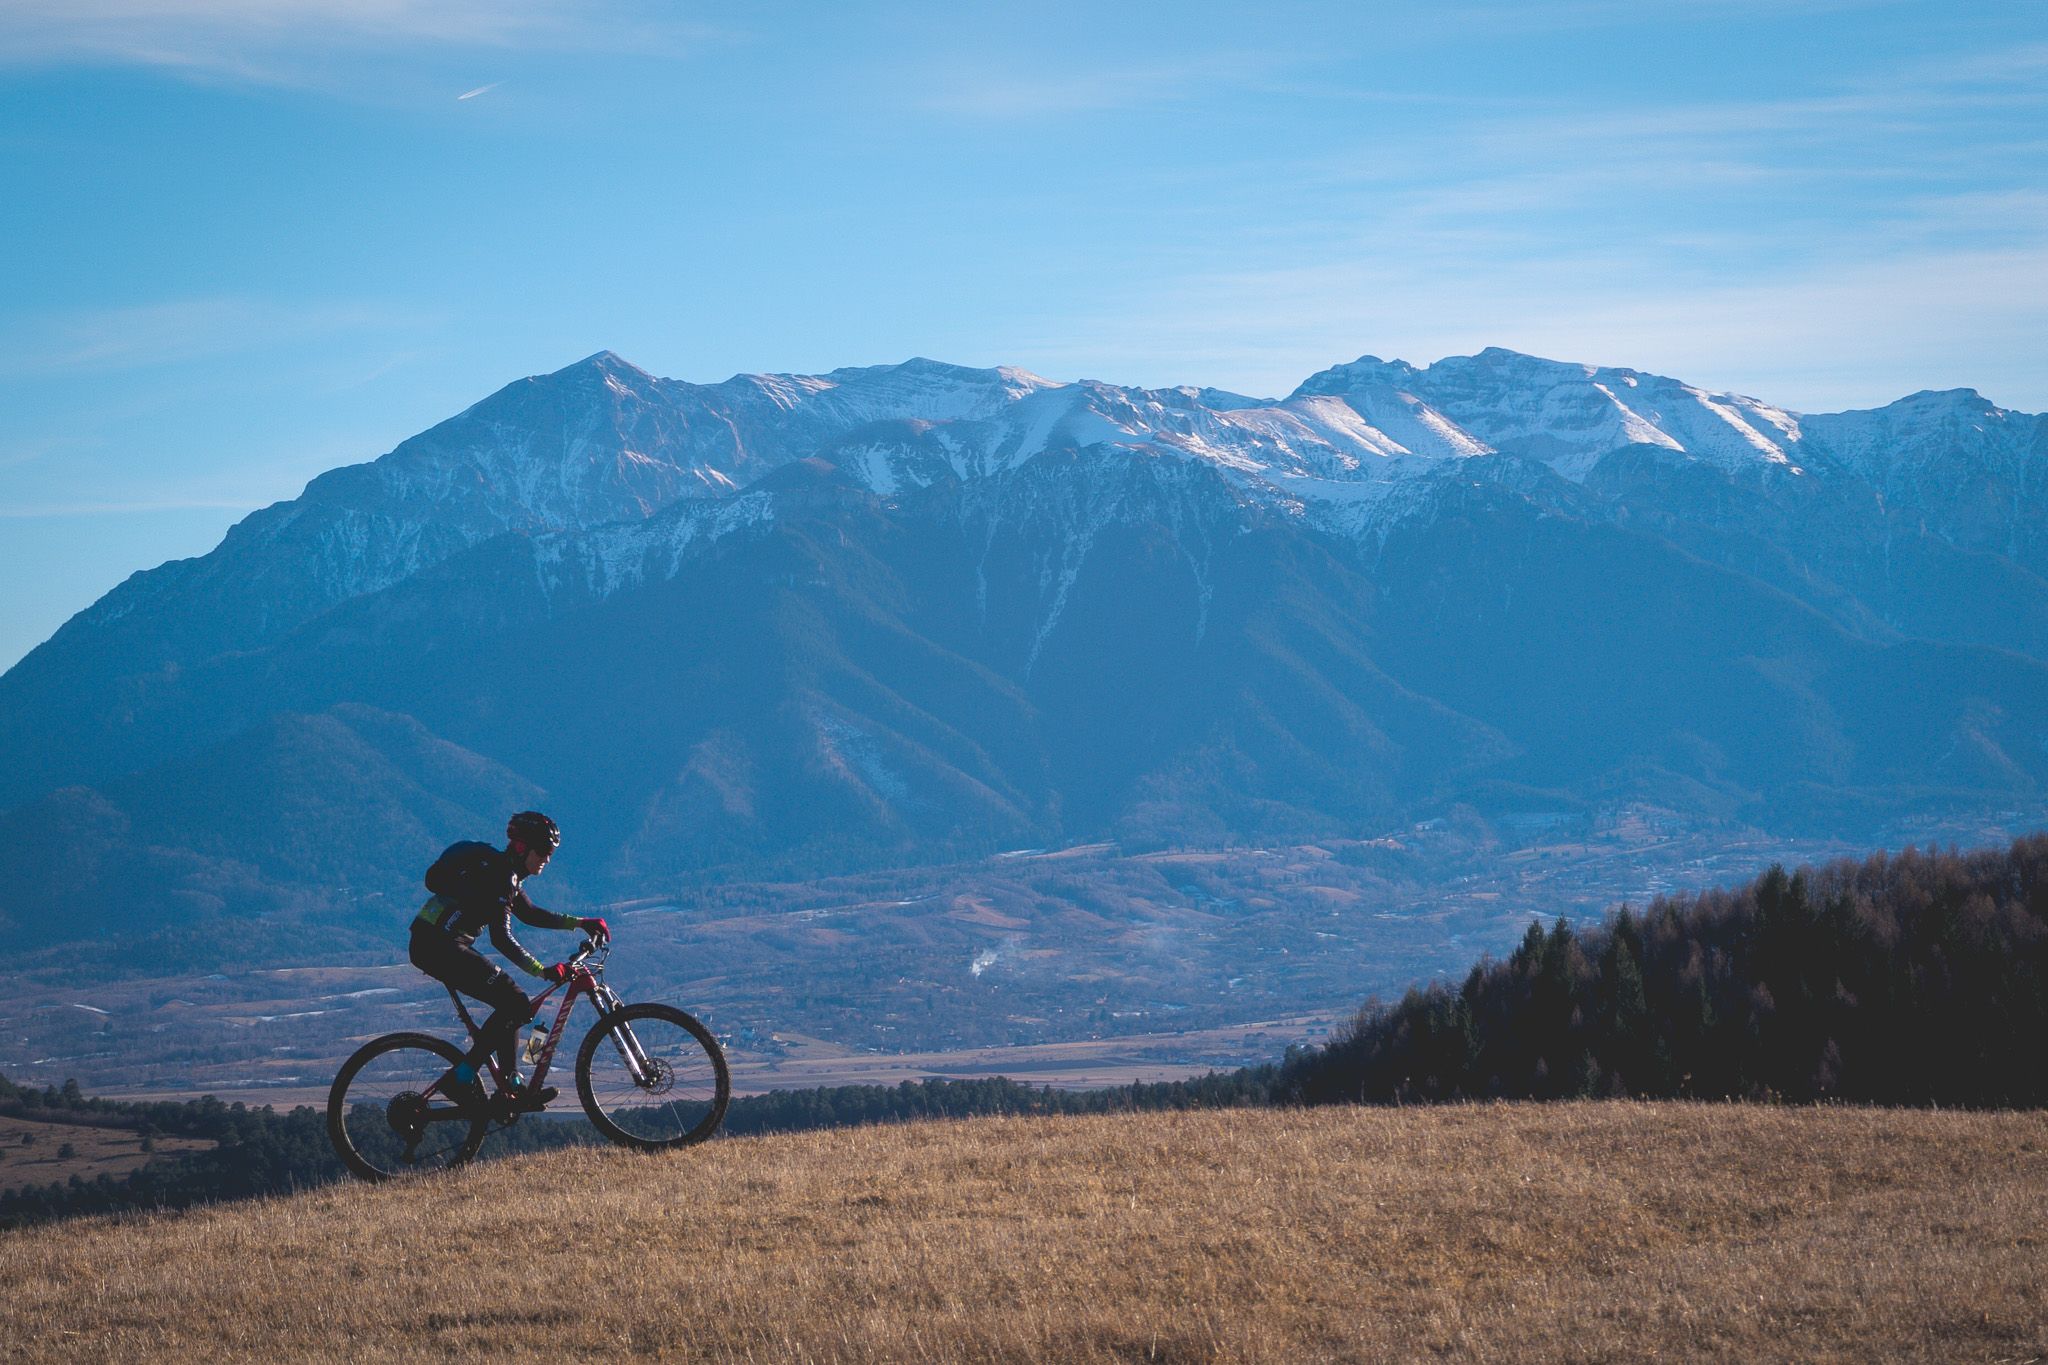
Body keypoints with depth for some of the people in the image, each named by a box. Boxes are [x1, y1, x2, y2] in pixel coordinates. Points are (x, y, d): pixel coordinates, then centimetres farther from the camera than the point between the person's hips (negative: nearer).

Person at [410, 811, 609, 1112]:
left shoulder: (507, 872, 14)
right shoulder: (497, 873, -17)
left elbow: (530, 914, 29)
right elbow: (502, 939, -24)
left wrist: (579, 923, 22)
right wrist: (543, 971, -25)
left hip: (439, 944, 11)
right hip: (438, 946, -11)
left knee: (511, 1003, 14)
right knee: (515, 1004, -13)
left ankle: (512, 1090, 12)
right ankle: (463, 1077, -10)